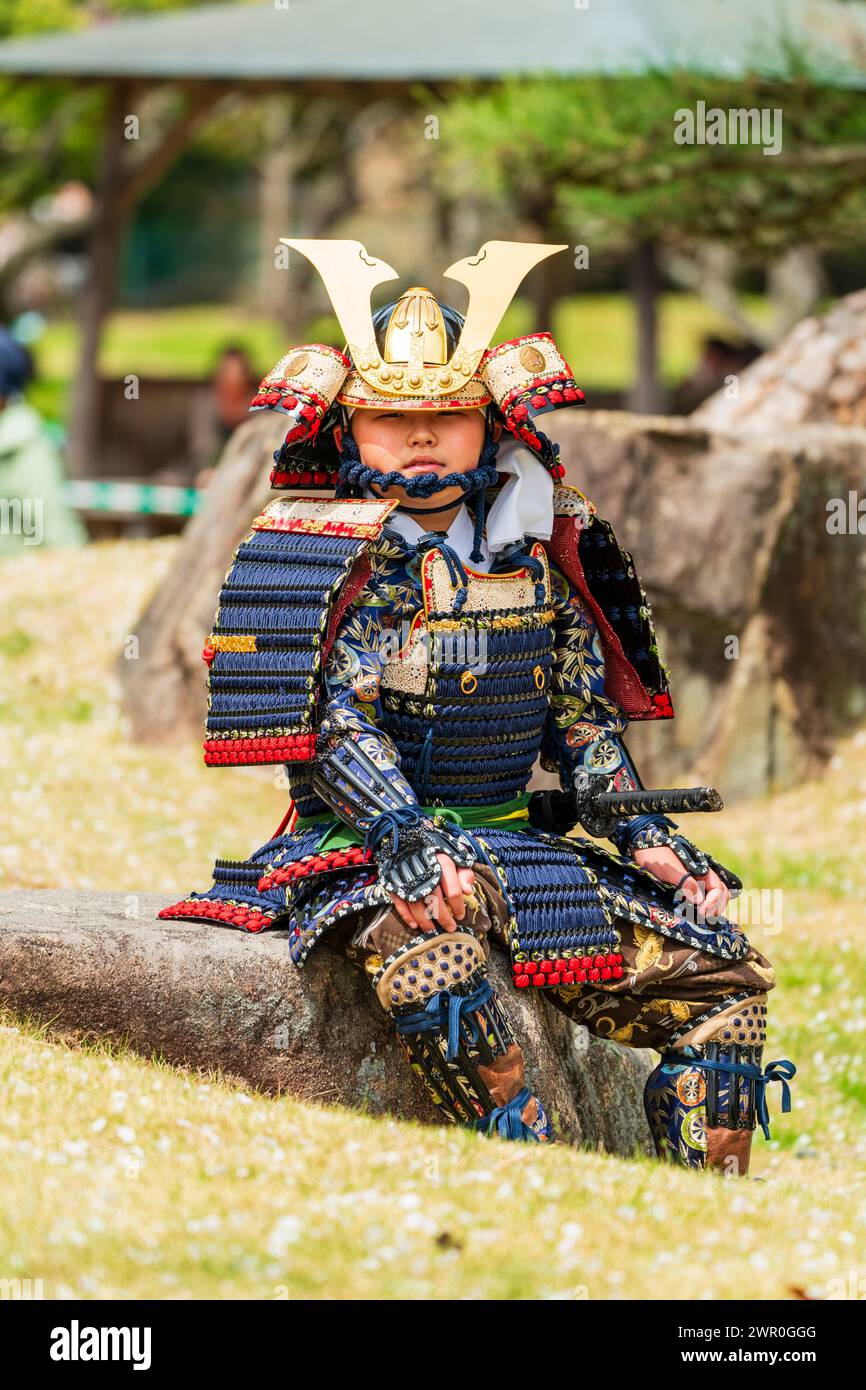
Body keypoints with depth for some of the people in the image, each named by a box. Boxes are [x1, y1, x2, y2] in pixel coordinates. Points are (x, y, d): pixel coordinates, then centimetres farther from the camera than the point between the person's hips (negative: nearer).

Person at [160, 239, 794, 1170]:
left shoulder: (533, 560, 13)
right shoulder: (340, 559, -3)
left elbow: (583, 718, 17)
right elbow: (335, 720, -15)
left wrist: (642, 832, 3)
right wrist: (402, 835, -30)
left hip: (517, 839, 6)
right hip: (371, 842, -6)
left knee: (720, 973, -5)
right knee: (432, 961, -42)